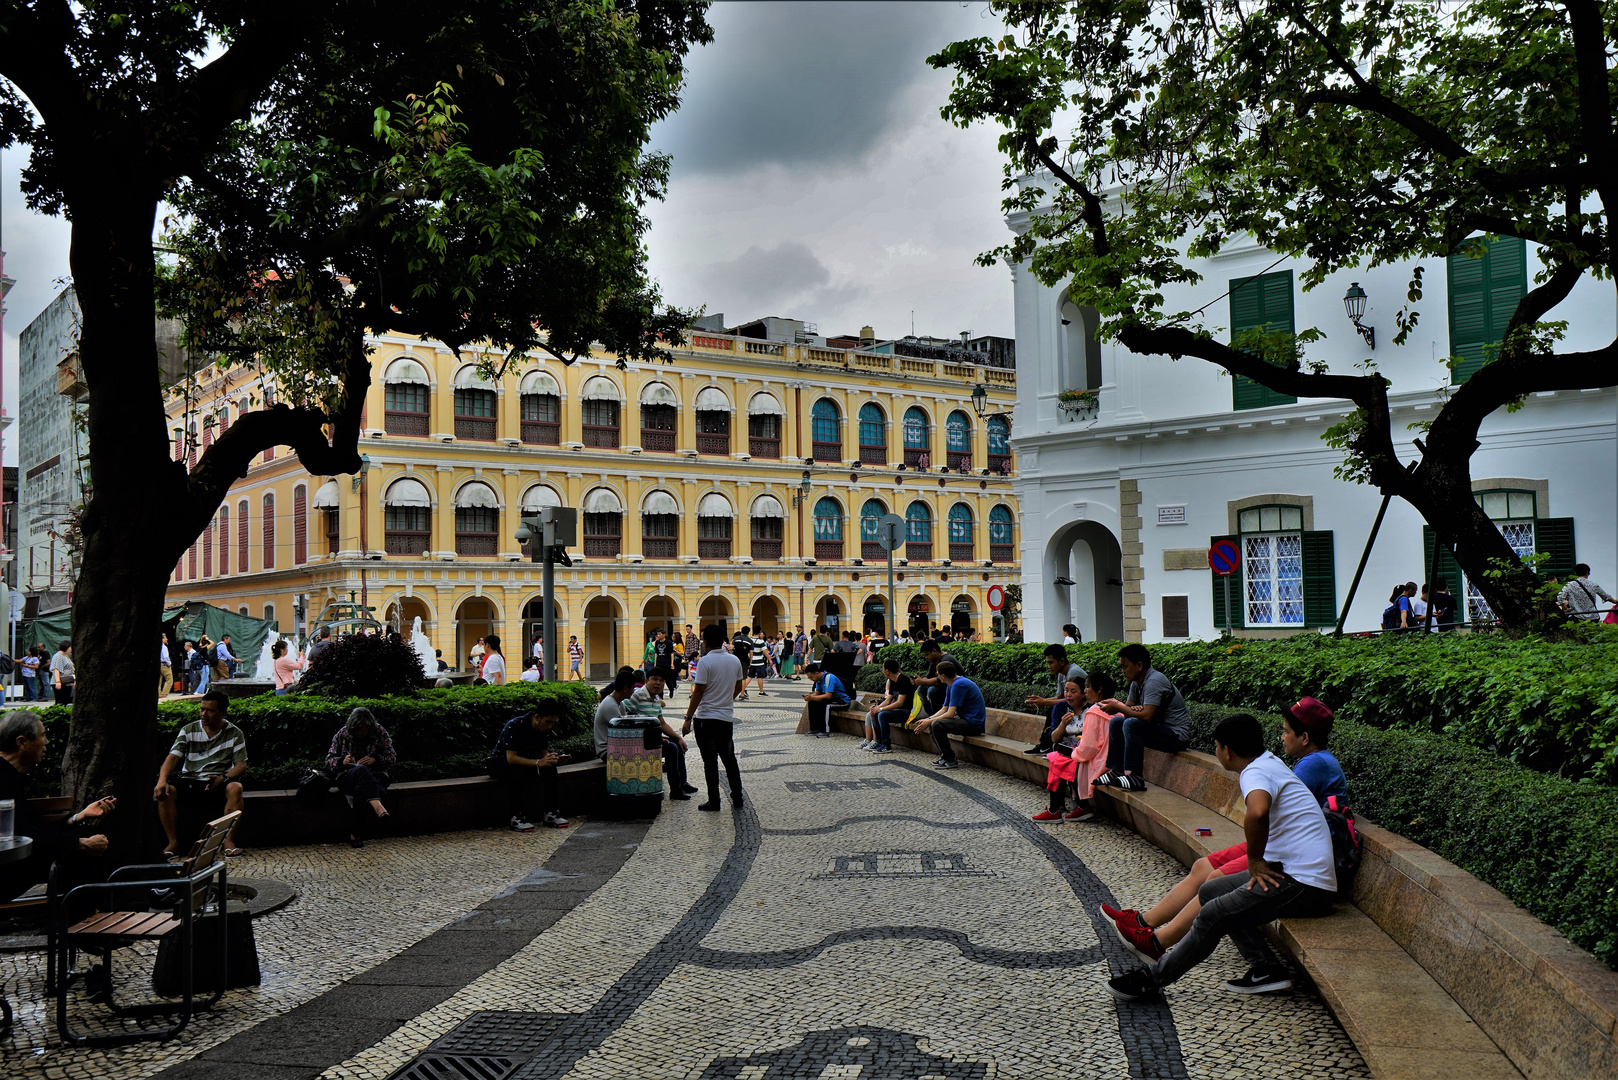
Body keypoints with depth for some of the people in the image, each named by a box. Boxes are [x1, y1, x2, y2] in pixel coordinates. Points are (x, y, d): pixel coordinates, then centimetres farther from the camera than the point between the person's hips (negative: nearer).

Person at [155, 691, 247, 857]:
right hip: (189, 780, 2)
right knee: (166, 792, -27)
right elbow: (173, 757, -6)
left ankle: (229, 841, -23)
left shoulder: (234, 734, 3)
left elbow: (241, 764, -2)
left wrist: (223, 778, -23)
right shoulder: (188, 731, 6)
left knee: (235, 788, -34)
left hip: (219, 782, -1)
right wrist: (162, 781, -24)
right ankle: (173, 843, -15)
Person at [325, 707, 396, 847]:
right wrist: (342, 762, -13)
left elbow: (392, 758, 6)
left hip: (375, 776, 1)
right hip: (347, 777, -1)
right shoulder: (342, 734, 5)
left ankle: (353, 834, -36)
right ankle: (378, 807, -63)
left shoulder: (380, 733, 3)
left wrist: (375, 760, -13)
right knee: (361, 770, -40)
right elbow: (329, 760, 10)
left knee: (361, 789, -39)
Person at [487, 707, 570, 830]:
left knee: (550, 768, -20)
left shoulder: (544, 729, -7)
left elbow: (544, 754, -3)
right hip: (499, 763, -6)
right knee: (518, 770, -38)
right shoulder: (514, 726, -29)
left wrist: (555, 760, -26)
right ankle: (515, 818, -33)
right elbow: (511, 758, -35)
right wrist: (538, 762, -44)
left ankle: (549, 813, -19)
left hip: (525, 762, 6)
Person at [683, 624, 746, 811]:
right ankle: (737, 797, 18)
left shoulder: (706, 662, -14)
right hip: (727, 717, 6)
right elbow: (738, 688, 16)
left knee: (710, 761, 1)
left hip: (706, 718, -6)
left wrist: (688, 718, -11)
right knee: (729, 758, 16)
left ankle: (714, 801, 4)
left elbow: (698, 692, -16)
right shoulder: (735, 660, 5)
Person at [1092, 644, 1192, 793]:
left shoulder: (1154, 681, -21)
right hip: (1160, 729, 11)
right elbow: (1129, 708, 14)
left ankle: (1134, 777, -25)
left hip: (1177, 735, -10)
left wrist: (1118, 707, -21)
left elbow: (1147, 716, -30)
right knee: (1116, 722, 11)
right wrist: (1117, 704, -9)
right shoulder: (1137, 683, 8)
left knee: (1131, 724, -28)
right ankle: (1116, 770, 8)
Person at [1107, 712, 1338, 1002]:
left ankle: (1151, 980, -3)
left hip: (1304, 886, -10)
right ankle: (1264, 970, 4)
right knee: (1209, 891, 10)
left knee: (1212, 916, -13)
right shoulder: (1270, 762, 14)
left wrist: (1255, 862, -24)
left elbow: (1257, 813, -40)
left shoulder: (1256, 773, -17)